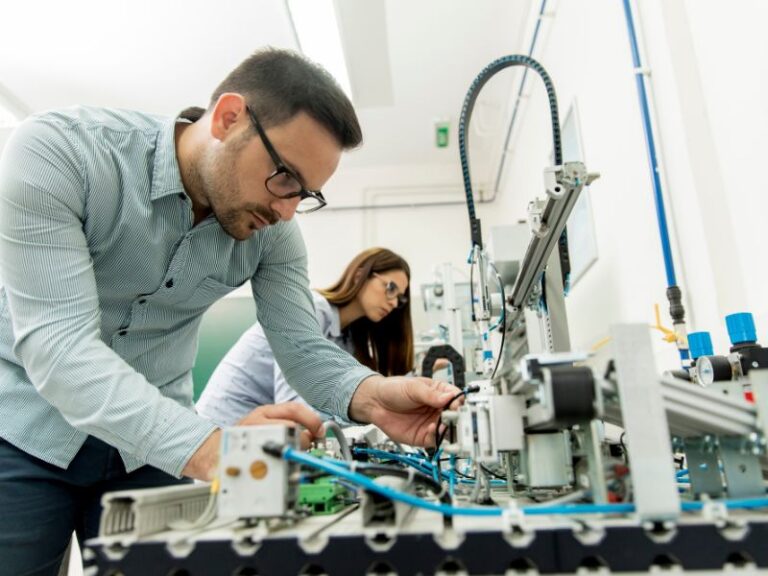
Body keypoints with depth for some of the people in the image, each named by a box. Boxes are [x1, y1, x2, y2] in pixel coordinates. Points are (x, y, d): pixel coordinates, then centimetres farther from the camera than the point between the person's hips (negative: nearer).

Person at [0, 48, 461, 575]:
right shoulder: (58, 151, -24)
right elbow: (56, 341, -32)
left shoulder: (272, 232, -12)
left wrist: (370, 394, -34)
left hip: (152, 446, 3)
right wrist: (205, 446, -45)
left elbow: (303, 348, -12)